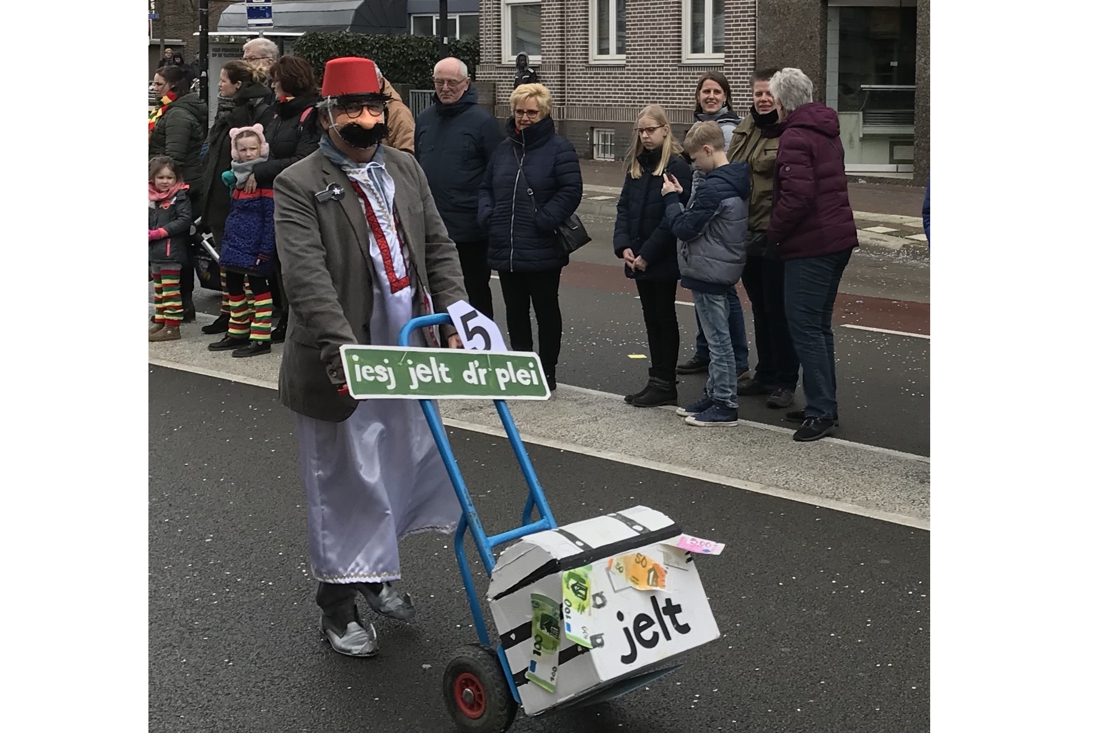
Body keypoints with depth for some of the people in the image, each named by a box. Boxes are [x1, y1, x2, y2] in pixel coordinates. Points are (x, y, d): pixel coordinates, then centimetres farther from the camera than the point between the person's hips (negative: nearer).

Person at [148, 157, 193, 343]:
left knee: (170, 290, -5)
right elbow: (149, 221, 15)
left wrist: (159, 232, -17)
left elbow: (184, 220, -16)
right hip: (154, 251, 7)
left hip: (171, 252, -7)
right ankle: (160, 322, 24)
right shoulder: (151, 198, 11)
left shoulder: (180, 197, -7)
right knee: (158, 290, 15)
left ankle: (172, 326, -2)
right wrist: (147, 233, -7)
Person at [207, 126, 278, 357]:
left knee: (258, 287, -3)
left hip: (255, 247, -8)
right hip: (234, 243, 9)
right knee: (233, 288, 14)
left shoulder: (265, 180, -11)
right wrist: (226, 243, 14)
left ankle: (261, 339, 1)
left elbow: (270, 217, -15)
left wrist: (265, 250, -18)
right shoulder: (237, 179, 13)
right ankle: (237, 333, 25)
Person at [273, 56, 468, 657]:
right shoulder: (299, 186, -11)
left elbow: (439, 247, 9)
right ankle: (337, 607, 22)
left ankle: (372, 573, 39)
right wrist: (344, 350, -32)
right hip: (343, 364, -6)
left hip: (408, 355, 6)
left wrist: (455, 317, -5)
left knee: (406, 466, 18)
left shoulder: (406, 169, 9)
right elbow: (307, 279, -21)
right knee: (345, 484, 5)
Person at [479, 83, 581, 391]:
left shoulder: (559, 148, -7)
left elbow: (570, 191, -14)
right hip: (505, 250, 6)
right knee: (515, 311, 14)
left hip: (542, 251, -6)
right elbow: (486, 188, 20)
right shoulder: (503, 149, 13)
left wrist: (543, 221, -19)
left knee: (546, 310, 7)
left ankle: (547, 371, 17)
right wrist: (487, 214, 2)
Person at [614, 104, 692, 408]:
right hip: (639, 259, 7)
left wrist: (648, 254, -17)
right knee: (651, 317, 12)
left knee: (665, 317, 2)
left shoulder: (677, 167, -12)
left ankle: (665, 384, 10)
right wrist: (624, 246, -5)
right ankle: (657, 379, 20)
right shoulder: (636, 165, 10)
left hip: (663, 259, -7)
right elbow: (624, 206, 9)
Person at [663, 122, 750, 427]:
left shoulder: (713, 188, -22)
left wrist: (671, 198, -7)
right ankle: (714, 395, 27)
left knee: (718, 340, -3)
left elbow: (684, 228, -19)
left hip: (708, 272, -10)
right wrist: (681, 197, 6)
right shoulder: (737, 182, 8)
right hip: (724, 269, 10)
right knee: (718, 337, 17)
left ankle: (725, 406, 4)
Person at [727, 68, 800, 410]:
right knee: (760, 308, 17)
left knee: (778, 309, 0)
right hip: (746, 234, 8)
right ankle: (765, 374, 30)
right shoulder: (744, 129, 11)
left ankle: (785, 382, 11)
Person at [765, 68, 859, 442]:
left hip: (810, 246, -10)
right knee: (820, 325, 16)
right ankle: (824, 406, 22)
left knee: (804, 327, -5)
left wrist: (772, 233, -12)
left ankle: (821, 411, -4)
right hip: (839, 239, 10)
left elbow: (797, 195, -24)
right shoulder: (827, 132, 16)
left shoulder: (795, 137, -14)